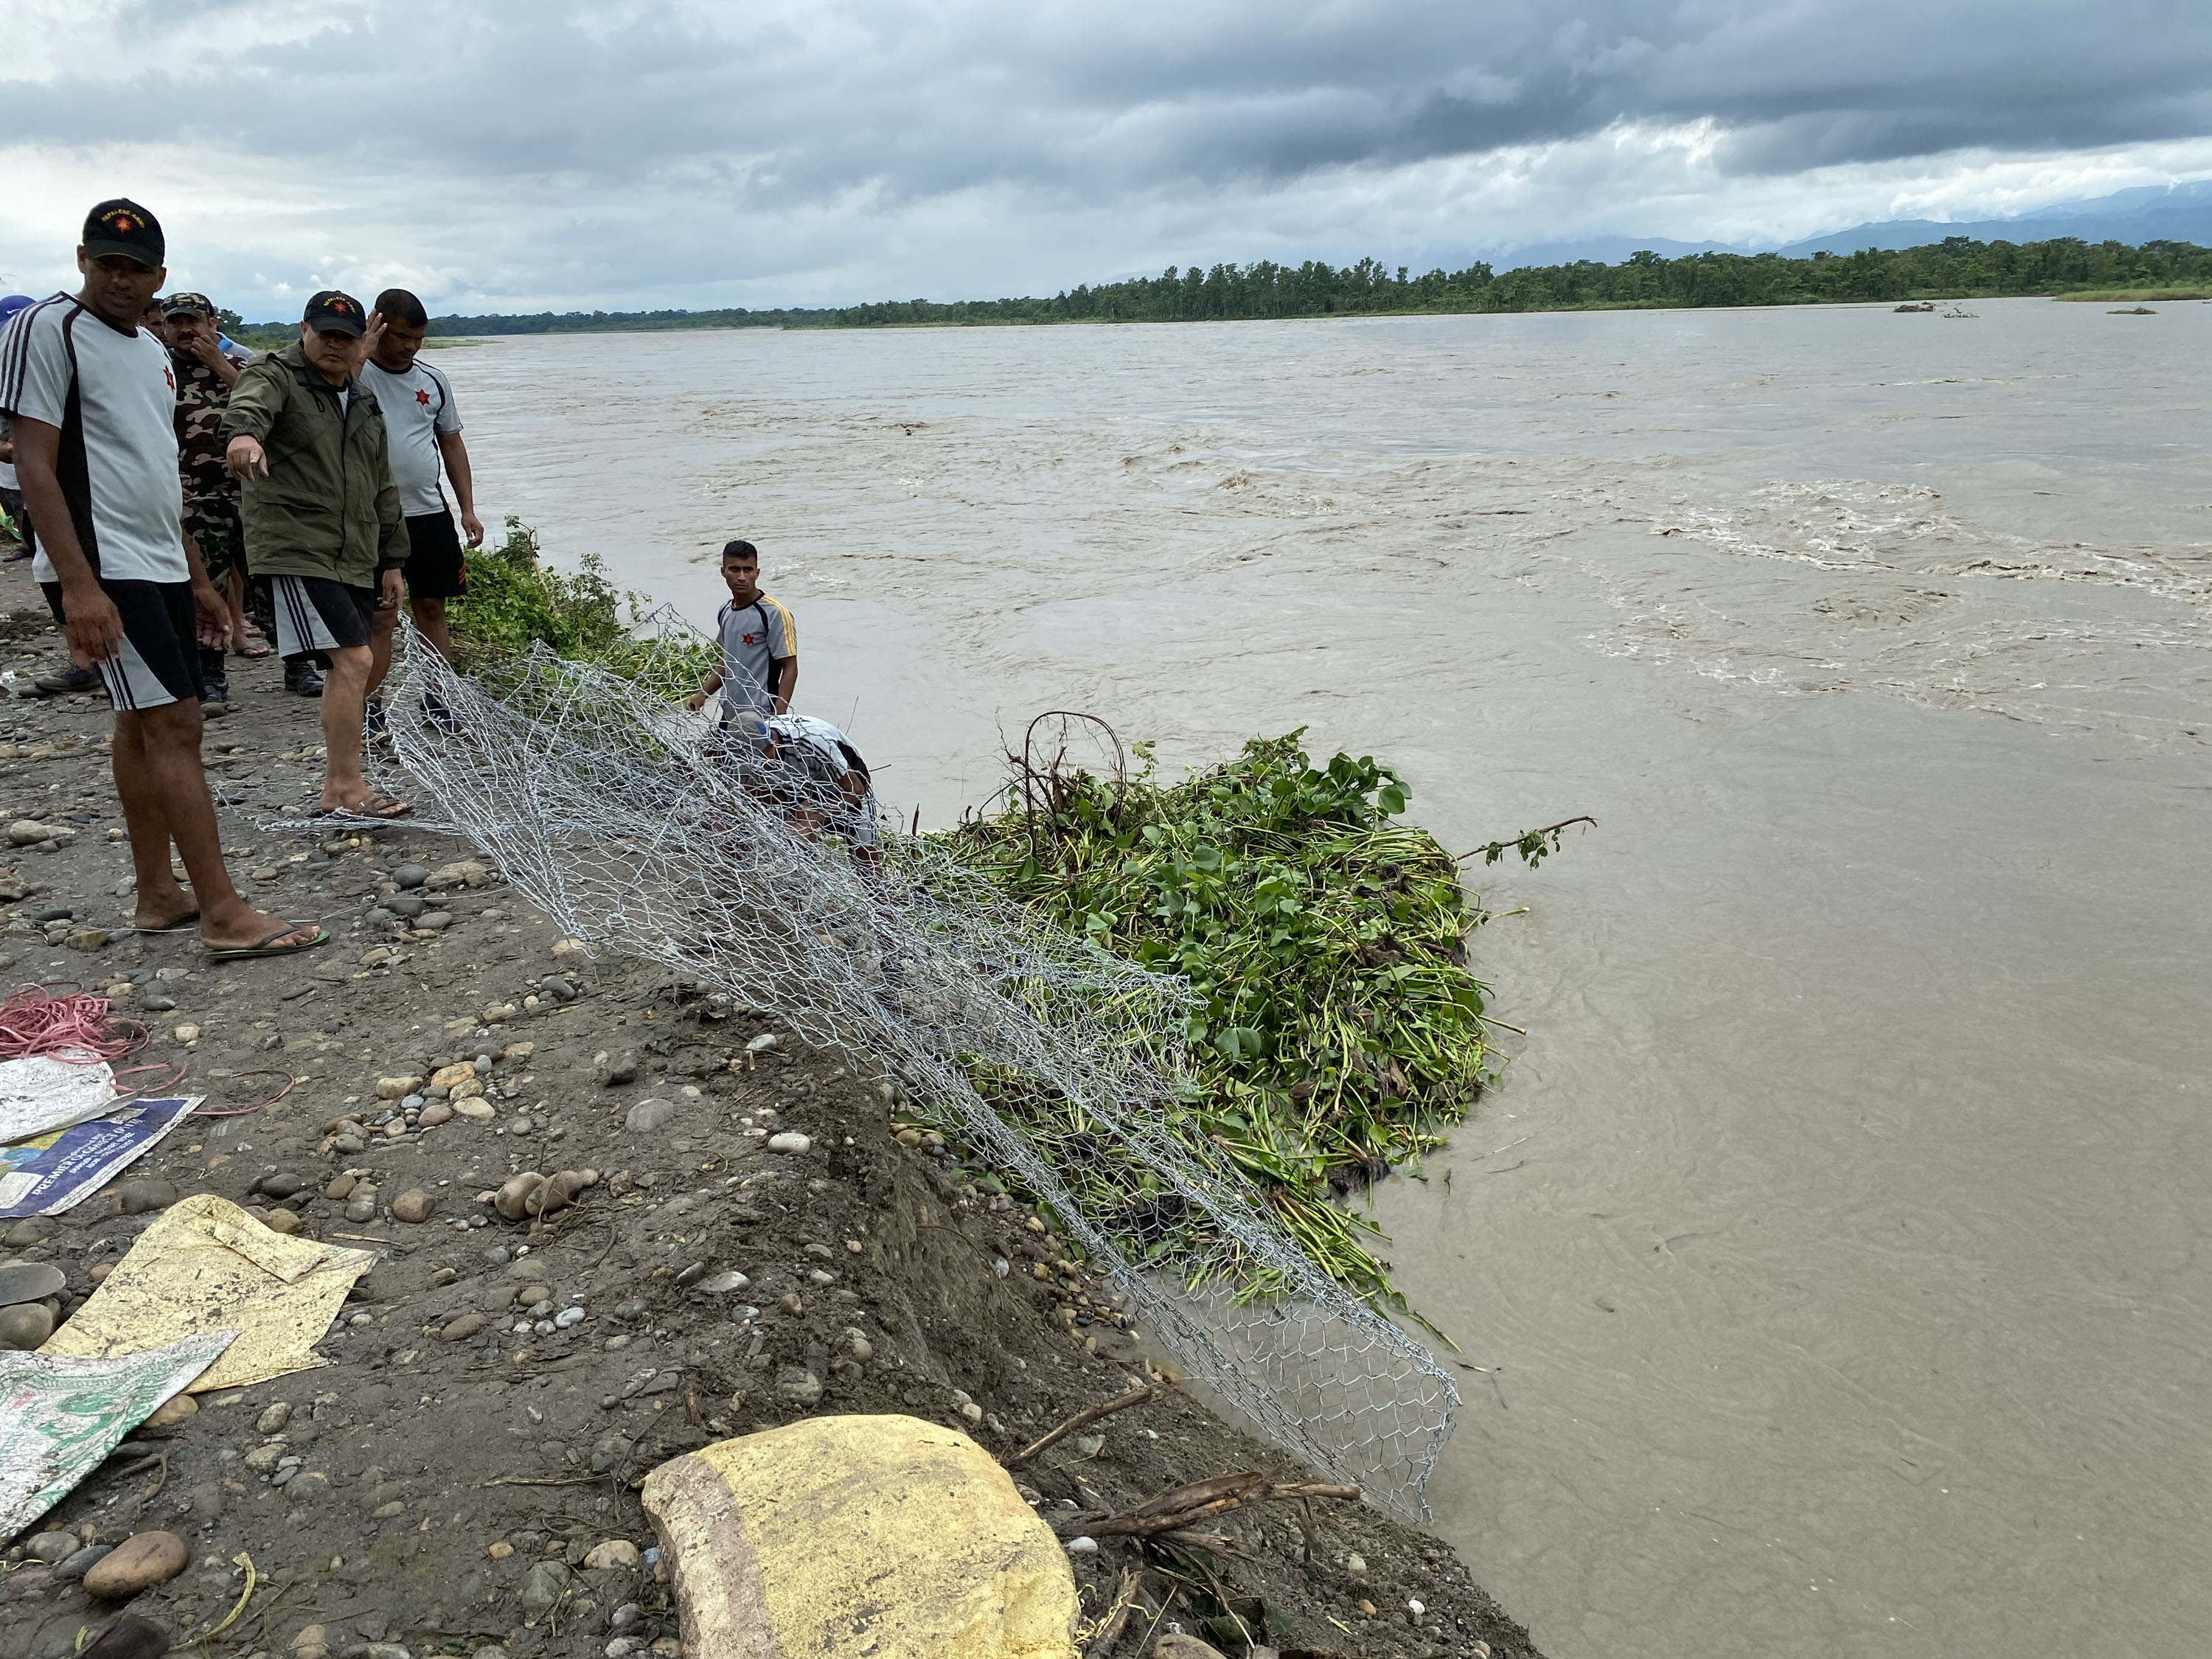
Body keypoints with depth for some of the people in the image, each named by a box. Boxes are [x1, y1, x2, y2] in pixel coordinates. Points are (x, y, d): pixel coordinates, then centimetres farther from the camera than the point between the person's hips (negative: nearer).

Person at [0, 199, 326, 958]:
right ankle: (225, 916, -12)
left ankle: (157, 896, 17)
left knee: (146, 728, 11)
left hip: (163, 568, 8)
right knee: (173, 727, -12)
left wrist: (197, 580, 20)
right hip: (109, 571, -8)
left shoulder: (152, 349, 17)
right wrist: (77, 585, -21)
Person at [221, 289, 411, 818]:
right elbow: (250, 403, -28)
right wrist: (244, 433, -53)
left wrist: (391, 561, 21)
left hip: (356, 559, 8)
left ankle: (339, 784, 19)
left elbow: (382, 488, 24)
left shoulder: (364, 402, 20)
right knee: (353, 659, -17)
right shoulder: (276, 377, -3)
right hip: (297, 550, -8)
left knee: (346, 667, 10)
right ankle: (345, 788, -10)